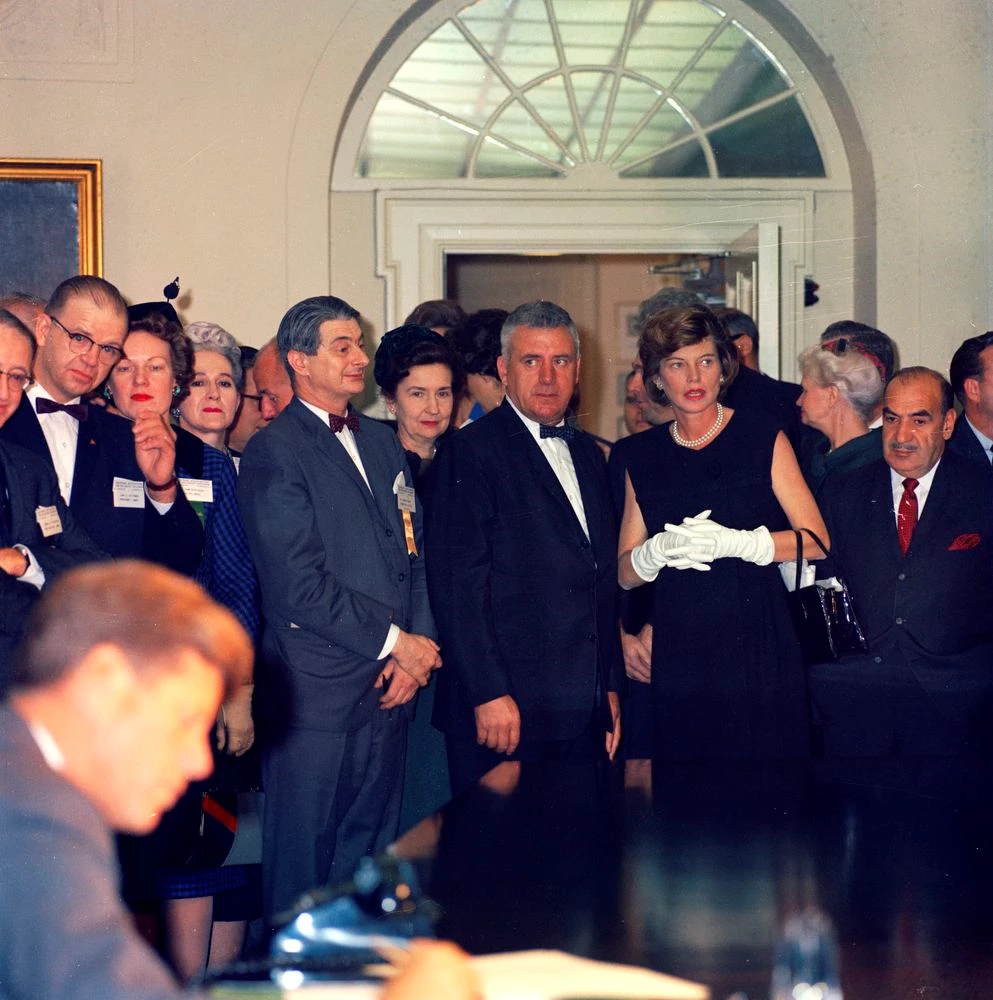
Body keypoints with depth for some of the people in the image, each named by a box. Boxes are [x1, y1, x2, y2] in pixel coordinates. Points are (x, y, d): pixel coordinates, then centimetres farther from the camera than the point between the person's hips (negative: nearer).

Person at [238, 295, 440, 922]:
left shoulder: (382, 442, 17)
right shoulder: (274, 453, -7)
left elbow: (416, 556, 17)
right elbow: (301, 584, -14)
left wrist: (418, 647, 1)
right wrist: (395, 641, -9)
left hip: (390, 684, 7)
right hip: (317, 691, -7)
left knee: (372, 859, 11)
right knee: (304, 867, 0)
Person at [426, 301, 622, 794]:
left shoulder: (586, 453, 17)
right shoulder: (471, 452, -6)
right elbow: (457, 585, -13)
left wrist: (611, 687, 17)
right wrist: (489, 695, -17)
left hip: (584, 713, 7)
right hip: (504, 714, -7)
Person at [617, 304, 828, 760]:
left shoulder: (763, 437, 3)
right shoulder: (643, 456, 9)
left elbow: (816, 541, -3)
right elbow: (626, 574, 10)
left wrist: (733, 542, -17)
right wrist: (660, 549, -13)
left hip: (759, 641, -2)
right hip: (678, 650, 2)